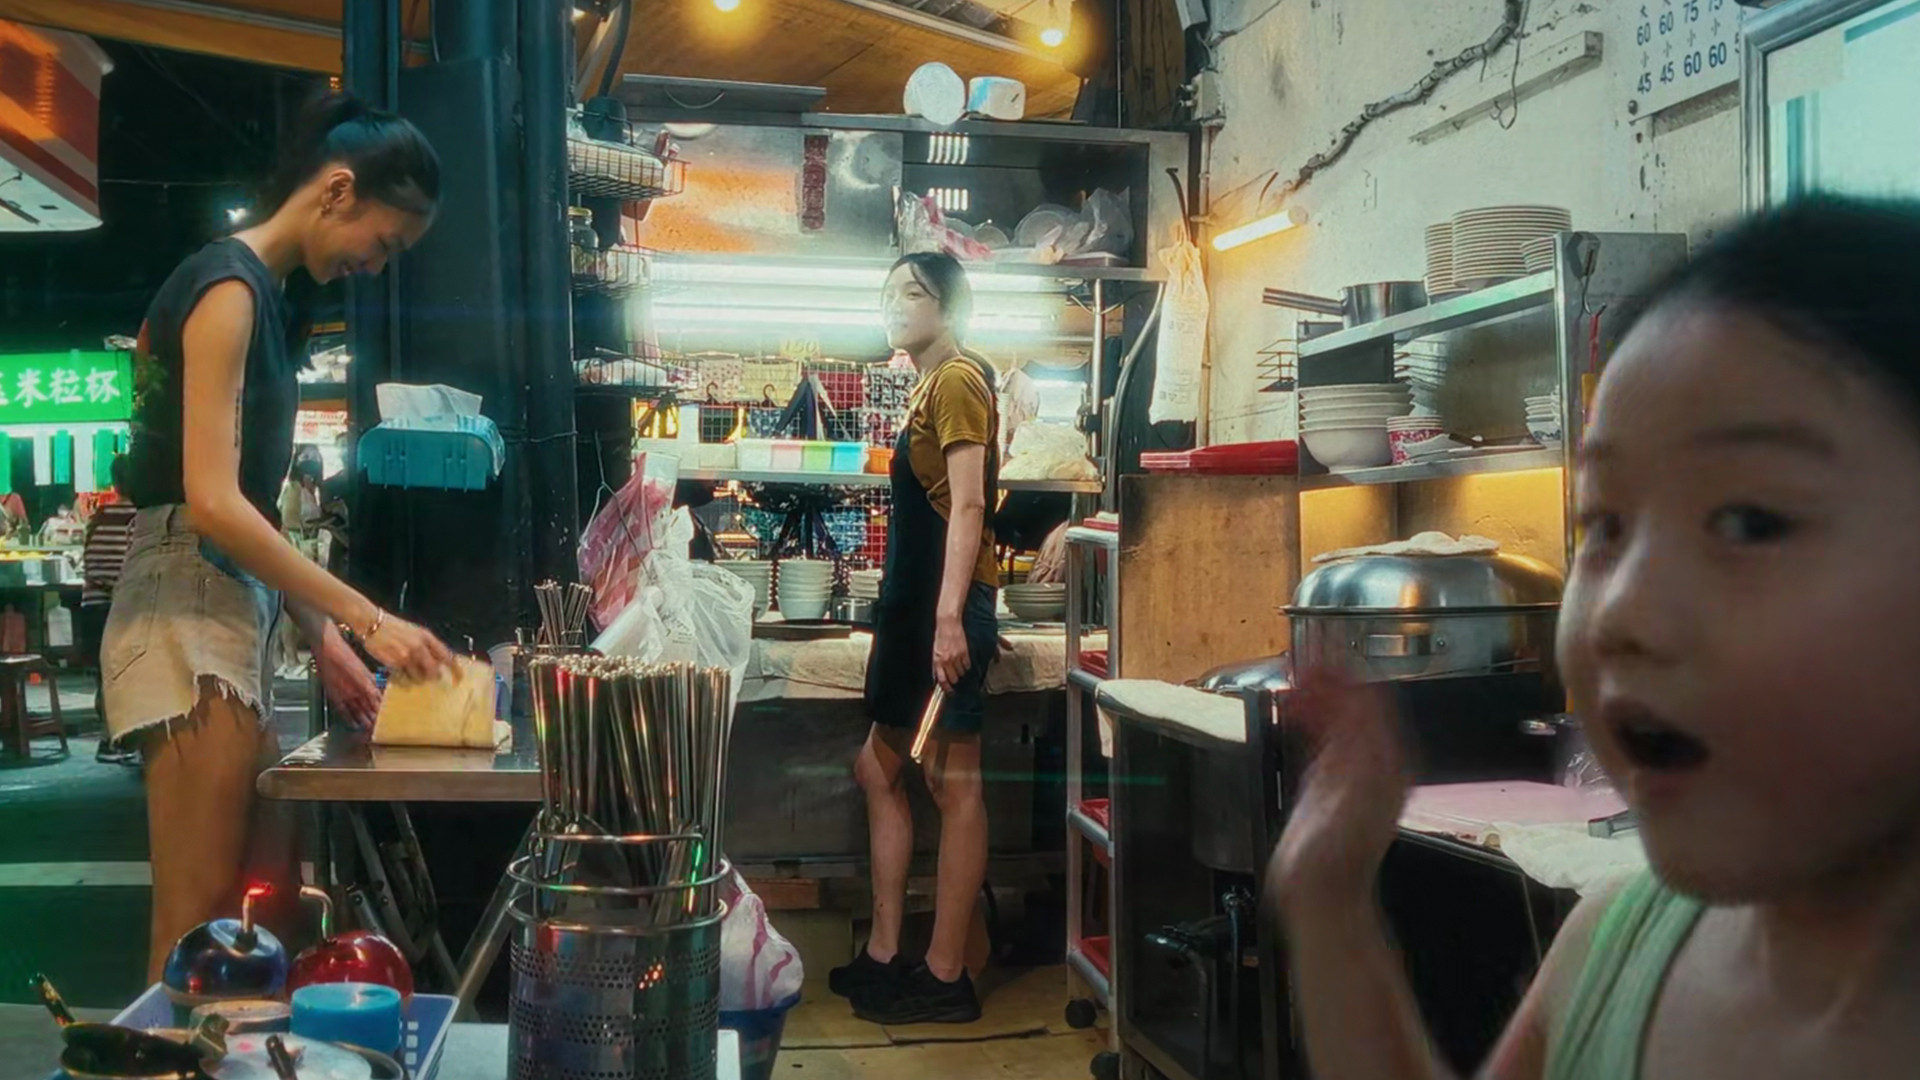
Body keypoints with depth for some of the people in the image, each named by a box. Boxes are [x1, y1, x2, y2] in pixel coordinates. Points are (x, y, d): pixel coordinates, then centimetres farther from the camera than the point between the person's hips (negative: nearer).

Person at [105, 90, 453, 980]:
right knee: (200, 921, -8)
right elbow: (211, 501, -20)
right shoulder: (228, 285, -11)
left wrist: (320, 634, 10)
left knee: (266, 898, 10)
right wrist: (367, 620, -19)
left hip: (233, 610, 10)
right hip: (187, 610, -10)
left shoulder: (267, 298, 18)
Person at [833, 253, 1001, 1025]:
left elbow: (968, 504, -18)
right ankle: (885, 956, 21)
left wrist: (951, 617, -26)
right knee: (879, 769, 14)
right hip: (911, 603, 11)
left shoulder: (958, 380, -8)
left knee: (952, 781, -5)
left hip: (947, 605, -11)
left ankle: (946, 977, 2)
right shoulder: (927, 387, 19)